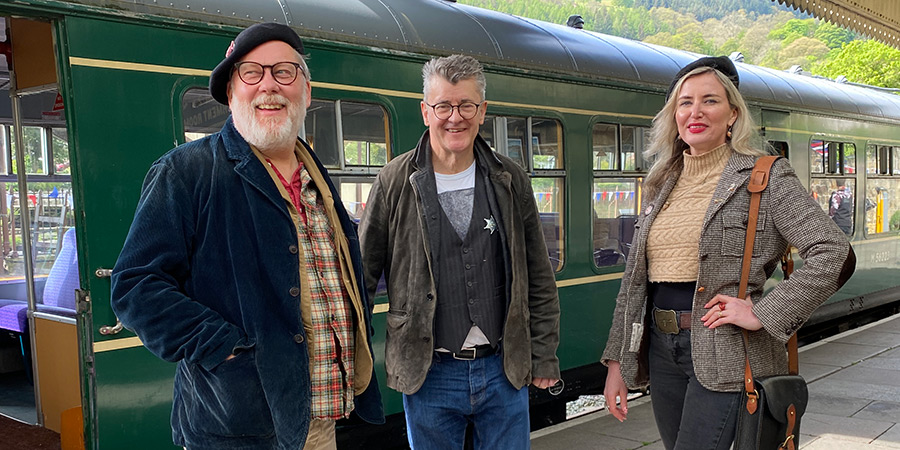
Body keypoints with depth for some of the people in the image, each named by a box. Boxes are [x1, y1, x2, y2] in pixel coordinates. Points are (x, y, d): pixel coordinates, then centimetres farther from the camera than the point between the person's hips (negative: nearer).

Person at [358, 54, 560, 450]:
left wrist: (544, 356, 5)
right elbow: (361, 276, 1)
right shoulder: (395, 183, -4)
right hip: (428, 374, -2)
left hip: (504, 369, 2)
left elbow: (538, 279, 7)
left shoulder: (510, 181, 3)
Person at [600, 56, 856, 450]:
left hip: (723, 354, -6)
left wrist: (763, 314, -15)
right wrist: (617, 361, 10)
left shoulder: (764, 176, -5)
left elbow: (833, 252, -12)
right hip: (660, 347, 6)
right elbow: (634, 278, 13)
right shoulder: (662, 183, 12)